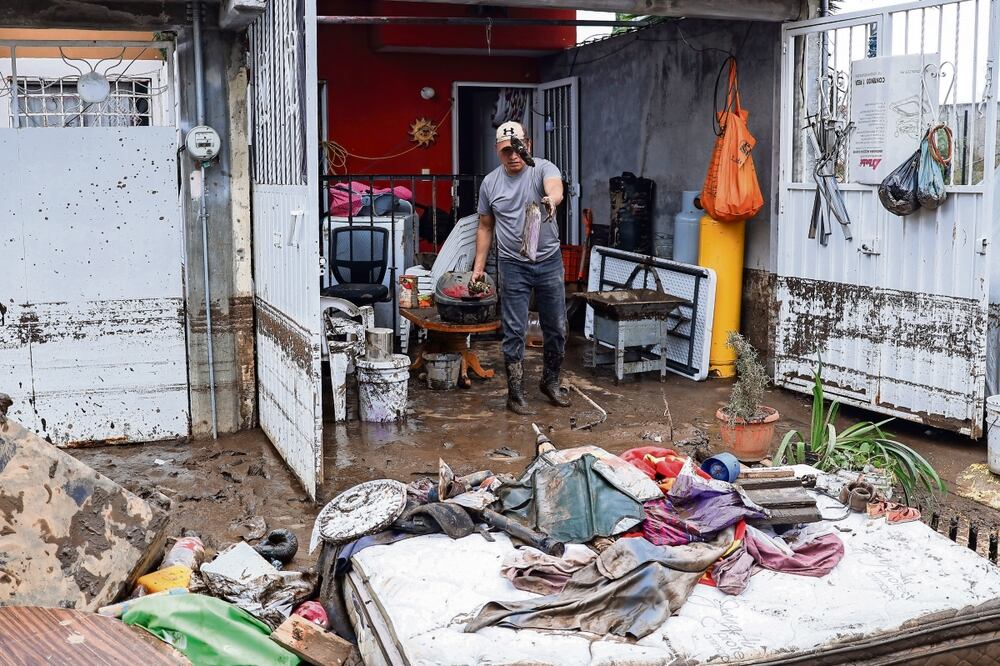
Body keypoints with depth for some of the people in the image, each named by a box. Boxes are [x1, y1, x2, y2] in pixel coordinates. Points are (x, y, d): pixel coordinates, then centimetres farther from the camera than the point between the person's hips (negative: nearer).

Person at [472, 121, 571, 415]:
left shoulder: (544, 169, -8)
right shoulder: (489, 183, 1)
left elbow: (555, 187, -33)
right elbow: (485, 227, 10)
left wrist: (551, 199, -57)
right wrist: (479, 265, 5)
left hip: (549, 261, 0)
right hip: (513, 266, 0)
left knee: (556, 328, 11)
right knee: (515, 332, 1)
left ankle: (551, 382, 32)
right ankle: (515, 394, 11)